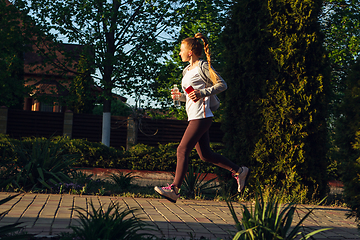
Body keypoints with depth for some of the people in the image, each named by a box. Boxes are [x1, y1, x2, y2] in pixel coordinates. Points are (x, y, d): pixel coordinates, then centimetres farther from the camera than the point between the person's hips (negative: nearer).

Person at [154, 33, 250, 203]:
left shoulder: (203, 67, -6)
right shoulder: (187, 70, 20)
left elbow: (222, 85, -10)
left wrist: (202, 93, -19)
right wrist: (180, 96, 7)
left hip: (201, 117, -10)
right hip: (194, 117, 10)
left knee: (182, 150, -11)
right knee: (205, 155, 10)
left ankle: (174, 189, -7)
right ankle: (239, 171, 20)